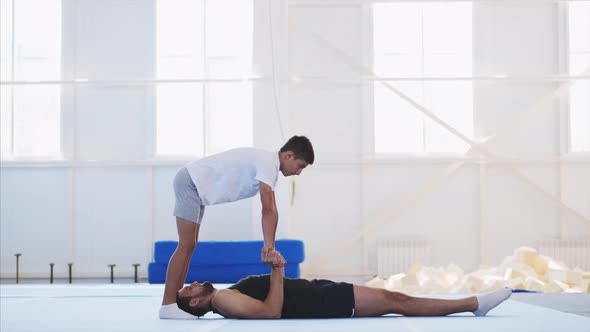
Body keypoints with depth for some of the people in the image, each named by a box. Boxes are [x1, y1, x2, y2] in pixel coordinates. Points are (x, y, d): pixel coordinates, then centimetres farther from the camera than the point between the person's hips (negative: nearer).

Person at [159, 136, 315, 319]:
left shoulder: (269, 165, 11)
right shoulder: (268, 162, -20)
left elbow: (271, 210, 6)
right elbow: (268, 209, -28)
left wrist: (269, 247, -1)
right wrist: (269, 246, -31)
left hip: (196, 186, 11)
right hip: (189, 182, -11)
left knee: (190, 245, 10)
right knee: (186, 245, -12)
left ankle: (175, 301, 12)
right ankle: (168, 305, -12)